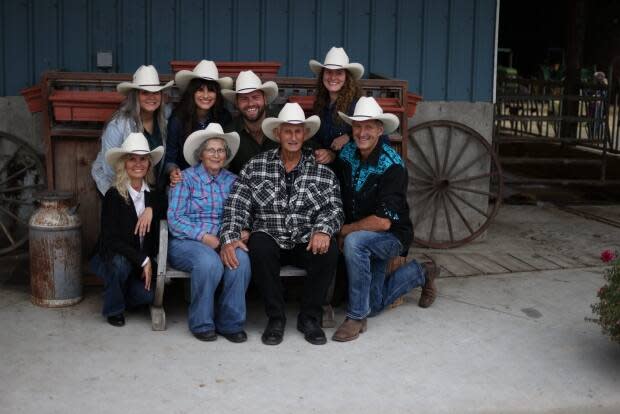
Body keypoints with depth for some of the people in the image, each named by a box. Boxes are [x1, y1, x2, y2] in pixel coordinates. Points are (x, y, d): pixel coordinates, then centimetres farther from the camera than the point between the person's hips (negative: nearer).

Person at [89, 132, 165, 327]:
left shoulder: (154, 195, -1)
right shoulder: (113, 195, -15)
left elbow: (156, 234, 4)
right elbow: (111, 239, -20)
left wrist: (149, 263, -15)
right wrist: (142, 260, -21)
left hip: (143, 262, 3)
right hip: (109, 258, -3)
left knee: (147, 294, -22)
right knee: (119, 263, -35)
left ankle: (120, 295, 15)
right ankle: (113, 310, -8)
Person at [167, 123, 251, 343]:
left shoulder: (232, 180, 15)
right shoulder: (187, 178, 2)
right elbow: (174, 218, -5)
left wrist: (242, 232, -10)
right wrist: (203, 237, -15)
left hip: (221, 243, 3)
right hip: (185, 242, -3)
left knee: (240, 258, -30)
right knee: (209, 262, -35)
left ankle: (230, 323, -17)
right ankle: (202, 323, -15)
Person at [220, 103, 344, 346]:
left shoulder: (322, 171, 7)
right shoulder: (256, 167, 5)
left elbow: (334, 208, -2)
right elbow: (236, 205, -2)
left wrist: (323, 229, -23)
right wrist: (229, 238, -18)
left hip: (307, 242, 1)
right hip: (271, 241, -1)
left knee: (328, 250, -29)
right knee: (259, 246, -33)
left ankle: (309, 318, -9)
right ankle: (276, 318, -15)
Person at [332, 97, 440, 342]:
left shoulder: (392, 165, -23)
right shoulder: (347, 154, -7)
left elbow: (383, 221, -27)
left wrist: (345, 230, -18)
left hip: (392, 236, -6)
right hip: (366, 241, 6)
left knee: (354, 242, -37)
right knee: (374, 305, 12)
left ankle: (356, 317, -25)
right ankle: (420, 273, 36)